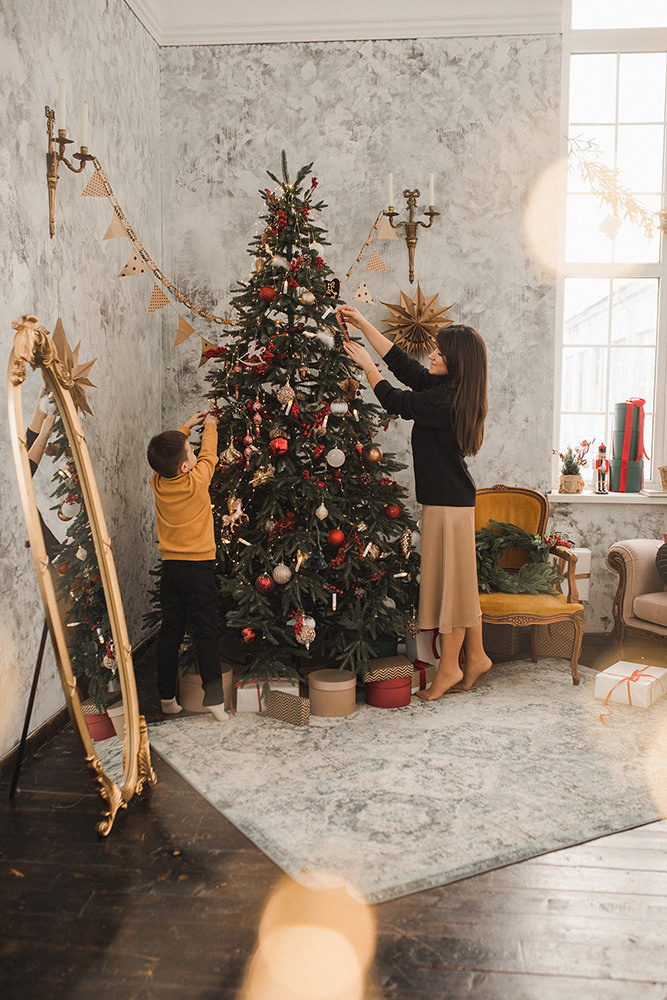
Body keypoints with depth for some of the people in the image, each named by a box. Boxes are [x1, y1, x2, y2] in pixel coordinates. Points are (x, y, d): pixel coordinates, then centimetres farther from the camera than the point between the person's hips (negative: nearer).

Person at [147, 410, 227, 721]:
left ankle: (167, 698, 18)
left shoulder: (158, 482, -2)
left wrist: (185, 427, 27)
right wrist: (210, 425, 20)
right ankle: (214, 697, 0)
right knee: (205, 632, -1)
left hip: (169, 565, 5)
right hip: (198, 565, -5)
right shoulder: (197, 481, -14)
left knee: (170, 631, 11)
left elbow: (167, 454, 18)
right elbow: (208, 456, 5)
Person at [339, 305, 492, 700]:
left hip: (449, 502, -10)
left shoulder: (447, 399, -20)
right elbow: (403, 363, 16)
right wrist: (365, 326, 16)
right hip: (452, 496, 10)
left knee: (449, 579, 0)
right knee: (458, 579, 15)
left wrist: (367, 364, 2)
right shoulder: (442, 386, 8)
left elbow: (396, 401, -12)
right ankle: (476, 657, 26)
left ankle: (450, 667, 13)